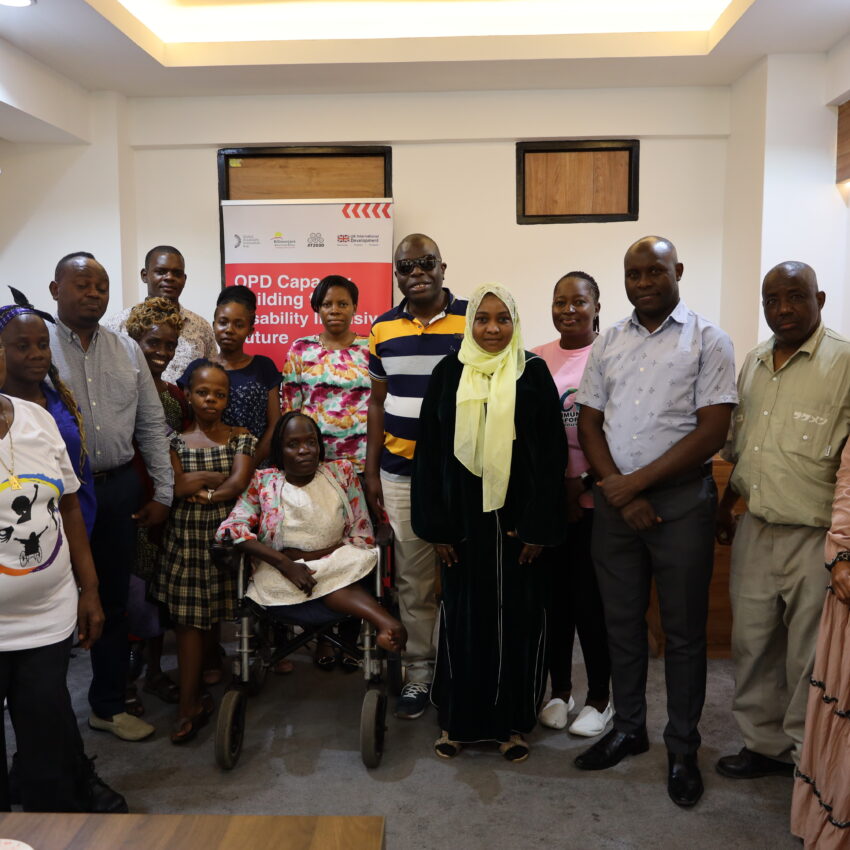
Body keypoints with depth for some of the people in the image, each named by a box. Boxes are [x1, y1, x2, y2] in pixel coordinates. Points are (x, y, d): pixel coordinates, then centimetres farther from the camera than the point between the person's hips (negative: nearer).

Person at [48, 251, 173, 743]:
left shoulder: (127, 350, 8)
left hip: (118, 489, 4)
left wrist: (163, 493, 7)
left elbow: (152, 425, 10)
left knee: (114, 600, 14)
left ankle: (109, 704, 30)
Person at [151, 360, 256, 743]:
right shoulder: (176, 439, 6)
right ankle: (190, 703, 6)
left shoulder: (241, 437, 6)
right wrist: (223, 475, -8)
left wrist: (199, 491, -8)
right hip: (186, 535, 0)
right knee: (188, 616, -1)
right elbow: (176, 486, -9)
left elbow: (239, 484, -9)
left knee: (212, 611, 3)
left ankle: (194, 700, 22)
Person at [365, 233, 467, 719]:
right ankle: (419, 673, 25)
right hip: (401, 475, 3)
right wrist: (372, 471, 8)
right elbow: (378, 403, 11)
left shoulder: (474, 320, -4)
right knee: (413, 582, 11)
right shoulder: (383, 329, 7)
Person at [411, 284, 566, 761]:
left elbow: (553, 453, -3)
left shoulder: (533, 372, -1)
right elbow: (429, 450, 3)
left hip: (518, 517, -1)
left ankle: (513, 721, 24)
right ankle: (458, 718, 25)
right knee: (462, 615, 9)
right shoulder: (449, 373, 3)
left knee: (518, 616, 7)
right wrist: (436, 524, -2)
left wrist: (539, 525, -8)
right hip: (463, 516, 1)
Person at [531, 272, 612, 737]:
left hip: (594, 499, -4)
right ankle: (559, 690, 29)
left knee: (591, 601, 2)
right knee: (554, 596, 11)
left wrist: (583, 481, -14)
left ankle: (599, 698, 22)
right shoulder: (538, 359, 8)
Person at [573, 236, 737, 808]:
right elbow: (589, 423, 7)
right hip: (615, 500, 4)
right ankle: (628, 728, 31)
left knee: (684, 631, 6)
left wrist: (637, 482, -13)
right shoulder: (609, 343, 9)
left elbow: (712, 432, -11)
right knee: (622, 623, 13)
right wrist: (620, 492, -7)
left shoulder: (708, 341, -4)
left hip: (681, 499, -4)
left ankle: (683, 749, 23)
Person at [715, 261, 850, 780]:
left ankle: (806, 754, 27)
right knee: (752, 643, 15)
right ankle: (763, 743, 33)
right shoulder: (754, 363, 11)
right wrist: (726, 505, 21)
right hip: (754, 532, 6)